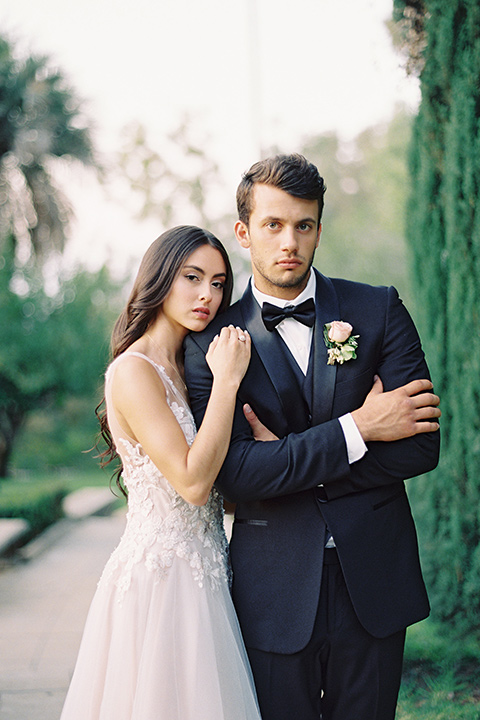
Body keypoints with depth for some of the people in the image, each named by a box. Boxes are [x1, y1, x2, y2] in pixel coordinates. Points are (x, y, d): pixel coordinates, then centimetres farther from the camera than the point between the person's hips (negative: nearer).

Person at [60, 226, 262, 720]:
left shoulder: (184, 369, 12)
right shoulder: (134, 370, -14)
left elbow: (221, 490, 10)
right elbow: (192, 483, -22)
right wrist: (226, 382, -18)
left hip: (200, 575, 9)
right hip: (161, 576, -9)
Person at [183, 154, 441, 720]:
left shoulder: (378, 310, 0)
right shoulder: (212, 343, -4)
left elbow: (422, 446, -7)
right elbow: (234, 475, -15)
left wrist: (291, 460, -11)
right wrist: (356, 429, -19)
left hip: (373, 584, 2)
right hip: (276, 592, -1)